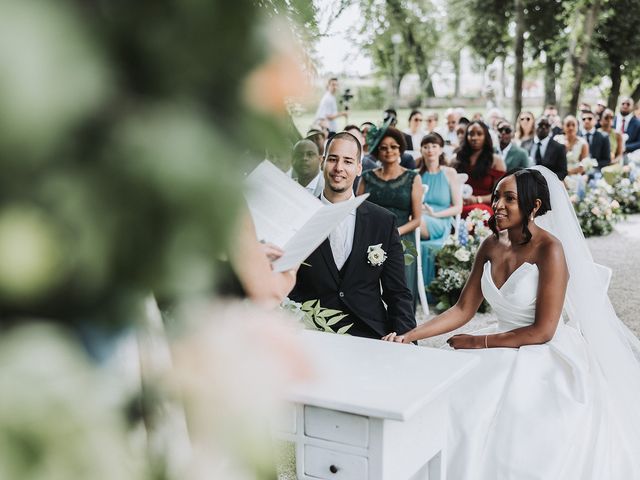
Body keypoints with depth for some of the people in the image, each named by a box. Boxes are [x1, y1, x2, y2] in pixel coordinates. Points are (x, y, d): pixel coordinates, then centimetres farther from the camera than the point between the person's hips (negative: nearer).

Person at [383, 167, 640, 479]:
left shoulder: (550, 249, -16)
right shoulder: (491, 246, 3)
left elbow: (542, 331, -17)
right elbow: (463, 310, 3)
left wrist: (476, 342, -11)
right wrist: (409, 336, -9)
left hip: (547, 358, -6)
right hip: (505, 351, 6)